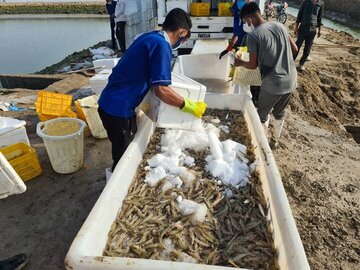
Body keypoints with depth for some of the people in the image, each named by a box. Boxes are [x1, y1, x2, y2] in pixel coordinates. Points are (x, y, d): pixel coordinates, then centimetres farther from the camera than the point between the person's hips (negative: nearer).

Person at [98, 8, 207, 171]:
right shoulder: (161, 45, -19)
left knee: (130, 151, 23)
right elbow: (161, 91, -25)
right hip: (118, 108, -9)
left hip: (112, 103, 9)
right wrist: (189, 107, -15)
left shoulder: (150, 37, 10)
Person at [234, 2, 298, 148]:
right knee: (279, 112, 25)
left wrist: (240, 63, 13)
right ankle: (275, 139, 44)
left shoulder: (253, 36, -13)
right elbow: (294, 49, 12)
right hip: (291, 80, 7)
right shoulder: (279, 25, 6)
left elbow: (253, 65, -6)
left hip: (273, 83, -6)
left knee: (262, 115, 16)